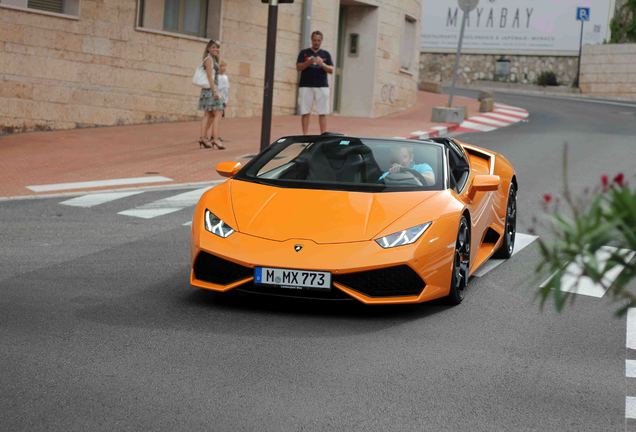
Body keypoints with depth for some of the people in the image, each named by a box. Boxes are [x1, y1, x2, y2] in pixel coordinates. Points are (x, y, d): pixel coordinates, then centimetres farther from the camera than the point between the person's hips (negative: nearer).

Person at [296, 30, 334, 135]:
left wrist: (322, 64, -16)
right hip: (306, 86, -1)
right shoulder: (304, 53, 7)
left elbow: (331, 70, 3)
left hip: (322, 87, 1)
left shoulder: (326, 54, 11)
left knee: (322, 113, -2)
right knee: (305, 112, -1)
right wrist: (308, 62, -19)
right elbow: (298, 67, -1)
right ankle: (305, 136, 2)